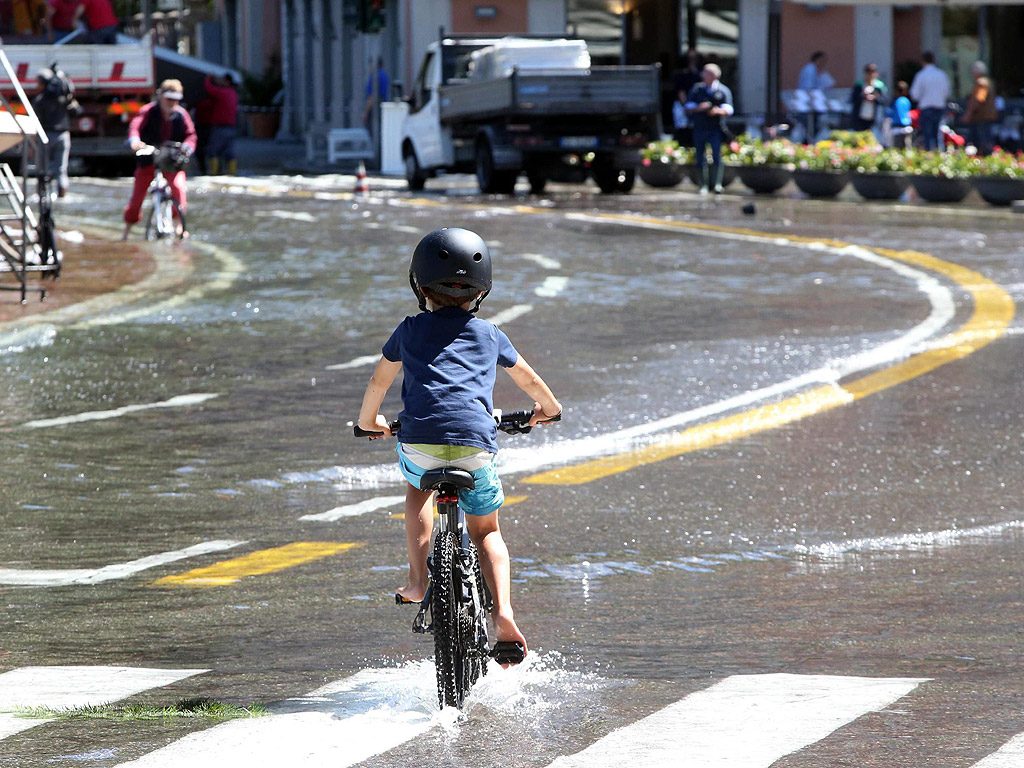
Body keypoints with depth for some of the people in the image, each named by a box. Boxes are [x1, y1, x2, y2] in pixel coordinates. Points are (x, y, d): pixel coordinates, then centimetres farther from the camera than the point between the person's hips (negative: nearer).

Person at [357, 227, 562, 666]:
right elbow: (527, 378, 37)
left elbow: (379, 380, 31)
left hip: (420, 439, 0)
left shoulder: (411, 330, 18)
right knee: (486, 531, 18)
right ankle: (503, 614, -5)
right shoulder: (489, 334, 21)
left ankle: (418, 580, 19)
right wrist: (548, 407, 57)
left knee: (418, 487, 34)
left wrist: (369, 420, 51)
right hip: (476, 445, 0)